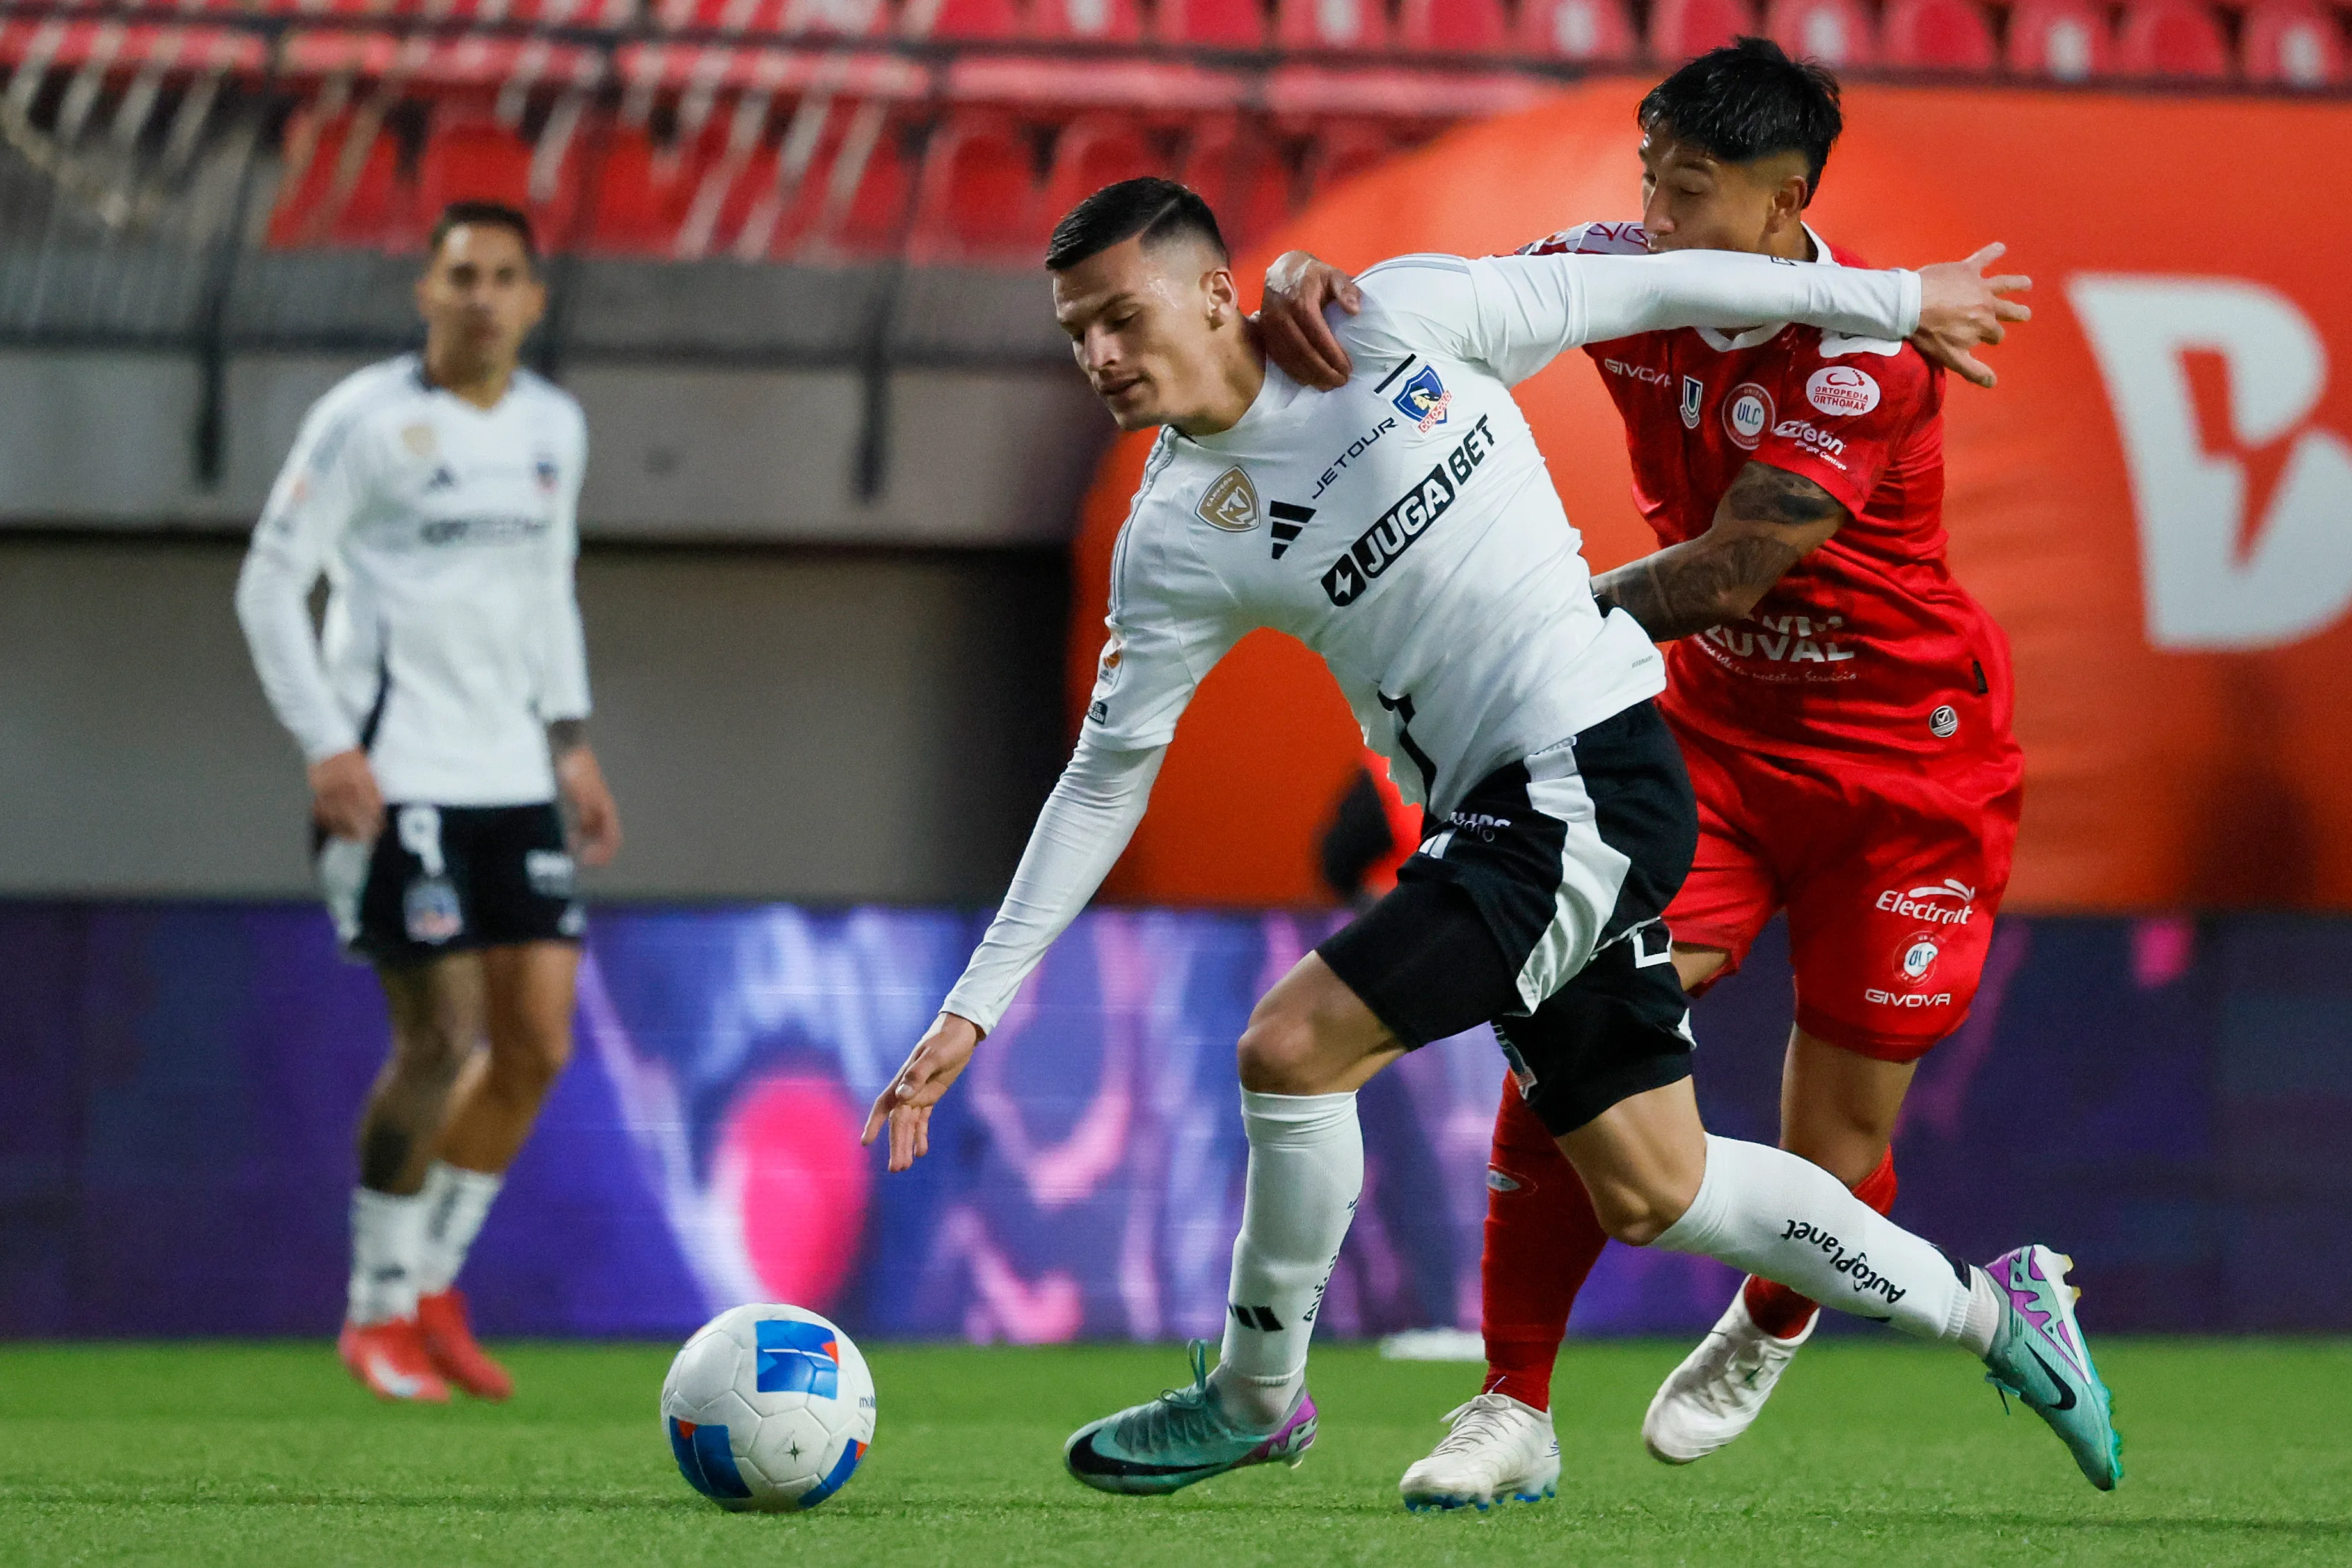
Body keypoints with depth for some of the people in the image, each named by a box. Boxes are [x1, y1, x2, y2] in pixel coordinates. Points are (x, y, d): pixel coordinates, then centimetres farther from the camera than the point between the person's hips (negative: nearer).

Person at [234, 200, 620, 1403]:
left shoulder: (553, 428, 11)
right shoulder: (365, 420, -7)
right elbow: (269, 585, -6)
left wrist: (571, 744, 16)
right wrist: (326, 747, -15)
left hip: (513, 775, 6)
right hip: (395, 781, -6)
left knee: (538, 1043, 1)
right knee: (440, 1041, -9)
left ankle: (432, 1289, 17)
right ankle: (378, 1311, 7)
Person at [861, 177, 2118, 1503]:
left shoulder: (1398, 321, -8)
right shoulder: (1173, 544, 3)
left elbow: (1647, 293, 3)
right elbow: (1109, 774, 7)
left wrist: (1892, 300, 10)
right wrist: (975, 1005, 2)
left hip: (1596, 775, -6)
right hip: (1496, 823, 6)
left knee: (1292, 1047, -15)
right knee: (1649, 1194, 10)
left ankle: (1255, 1396, 7)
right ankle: (1989, 1309, 29)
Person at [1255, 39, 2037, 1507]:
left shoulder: (1864, 354, -25)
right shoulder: (1627, 275, -9)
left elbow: (1727, 573, -28)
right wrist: (1308, 285, -31)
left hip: (1904, 754, -4)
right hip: (1719, 724, 4)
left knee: (1834, 1157, -1)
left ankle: (1768, 1330, 36)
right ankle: (1515, 1407, -6)